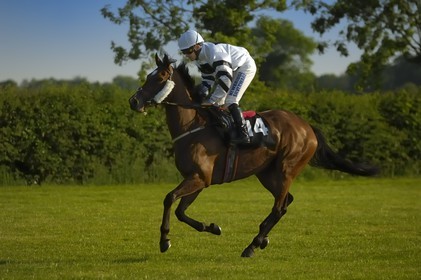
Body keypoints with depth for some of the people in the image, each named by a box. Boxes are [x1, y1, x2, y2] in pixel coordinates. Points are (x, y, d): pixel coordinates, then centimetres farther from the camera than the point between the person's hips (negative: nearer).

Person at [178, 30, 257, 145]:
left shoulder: (214, 53, -35)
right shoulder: (200, 58, -4)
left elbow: (225, 80, -38)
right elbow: (208, 79, 4)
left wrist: (211, 101, -36)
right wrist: (203, 93, -16)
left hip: (245, 67, -10)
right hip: (232, 69, 10)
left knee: (230, 101, -22)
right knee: (218, 101, 7)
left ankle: (243, 134, -23)